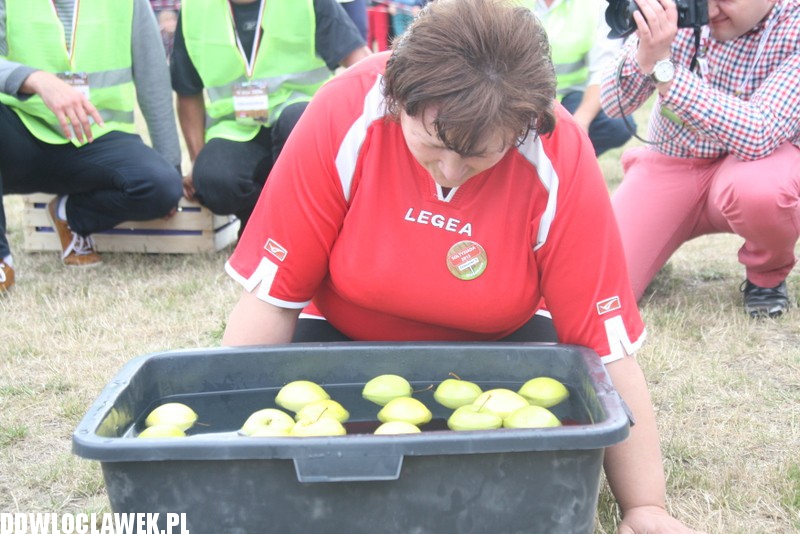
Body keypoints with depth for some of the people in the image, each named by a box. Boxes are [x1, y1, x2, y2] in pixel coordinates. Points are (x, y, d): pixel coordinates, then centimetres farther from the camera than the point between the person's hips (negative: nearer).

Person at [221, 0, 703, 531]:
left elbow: (605, 340, -21)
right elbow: (272, 297, -20)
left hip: (497, 346, 0)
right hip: (345, 339, 0)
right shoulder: (345, 115, -27)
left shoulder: (562, 159, -27)